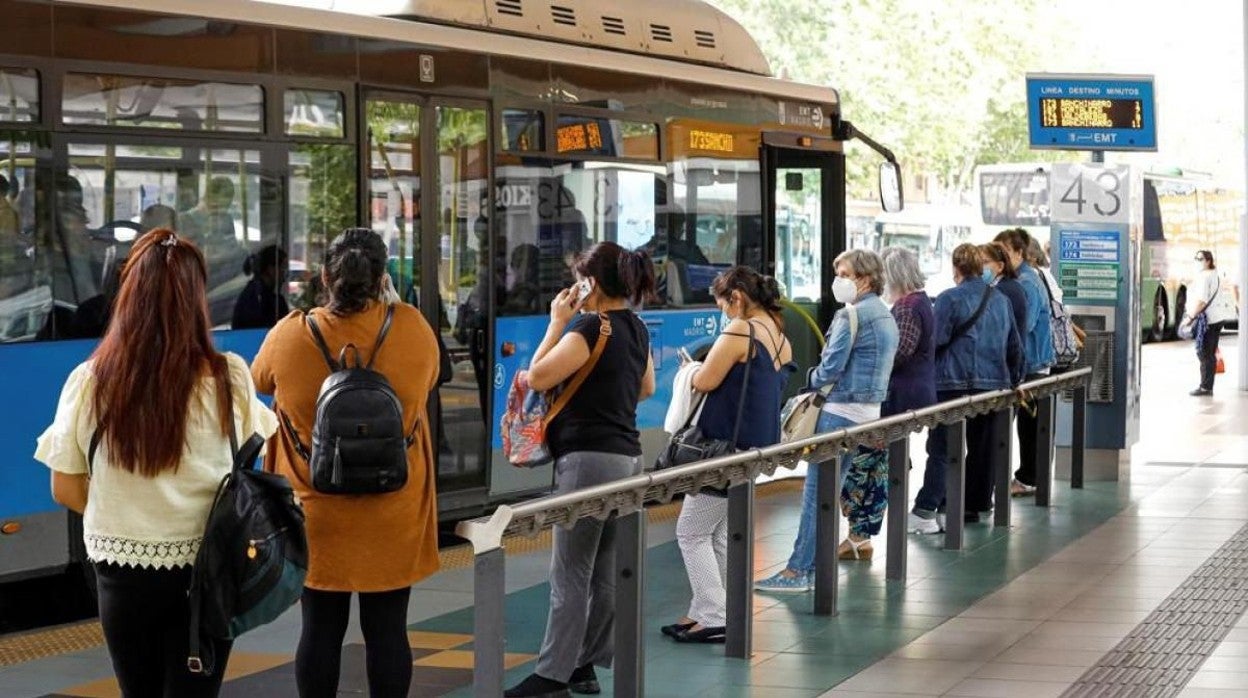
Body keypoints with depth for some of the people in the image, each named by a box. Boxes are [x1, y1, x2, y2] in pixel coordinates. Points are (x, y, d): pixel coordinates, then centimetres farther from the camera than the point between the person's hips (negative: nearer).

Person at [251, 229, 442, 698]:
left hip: (317, 514, 0)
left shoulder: (290, 334, -12)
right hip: (393, 518, 0)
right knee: (387, 630, 8)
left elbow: (260, 381, 9)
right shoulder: (412, 327, -11)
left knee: (321, 629, 10)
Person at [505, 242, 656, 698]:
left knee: (570, 574, -5)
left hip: (590, 457, -9)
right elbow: (646, 388, 27)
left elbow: (539, 377, -14)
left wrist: (557, 322, -6)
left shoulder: (591, 328, -15)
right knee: (605, 572, 11)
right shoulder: (636, 329, 12)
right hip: (627, 454, 9)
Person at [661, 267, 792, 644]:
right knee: (722, 534, 15)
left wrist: (695, 368, 7)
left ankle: (714, 618, -4)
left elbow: (704, 382, -15)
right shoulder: (781, 338, 12)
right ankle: (705, 612, 18)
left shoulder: (740, 331, -16)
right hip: (760, 444, 9)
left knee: (692, 531, 0)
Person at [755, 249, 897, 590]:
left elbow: (831, 369, -16)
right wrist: (822, 381, 14)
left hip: (842, 412, -9)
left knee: (817, 491, -7)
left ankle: (799, 571, -6)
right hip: (870, 409, 10)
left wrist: (811, 379, 5)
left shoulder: (852, 315, -14)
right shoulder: (886, 316, 15)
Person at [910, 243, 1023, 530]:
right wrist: (1013, 380, 27)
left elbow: (936, 342, -11)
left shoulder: (949, 300, -8)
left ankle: (925, 511, -14)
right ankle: (975, 504, 21)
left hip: (954, 384, -6)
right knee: (981, 447, 14)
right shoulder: (1001, 300, 11)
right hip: (994, 384, 6)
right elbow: (1015, 346, 17)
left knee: (941, 449, -6)